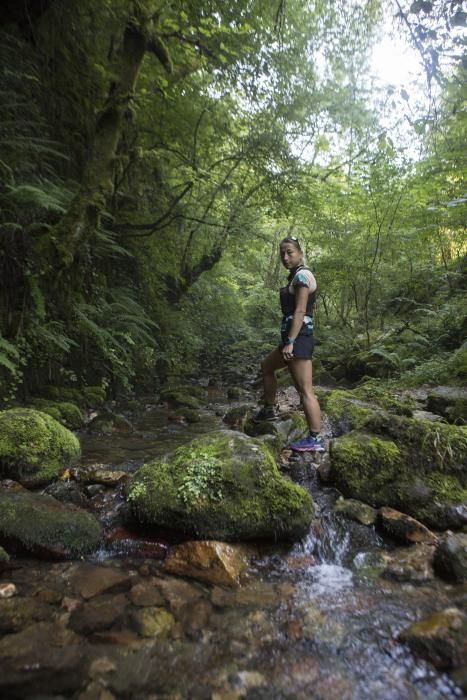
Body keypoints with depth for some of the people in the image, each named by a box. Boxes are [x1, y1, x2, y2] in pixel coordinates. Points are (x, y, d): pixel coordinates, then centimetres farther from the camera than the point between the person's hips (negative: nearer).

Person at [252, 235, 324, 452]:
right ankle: (269, 409, 39)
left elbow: (300, 311, -19)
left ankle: (314, 440, -3)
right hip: (296, 338, 11)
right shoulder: (296, 276, 18)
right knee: (266, 366, 26)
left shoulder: (302, 275, -11)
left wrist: (290, 342, -23)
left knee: (305, 390, -9)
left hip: (298, 338, -11)